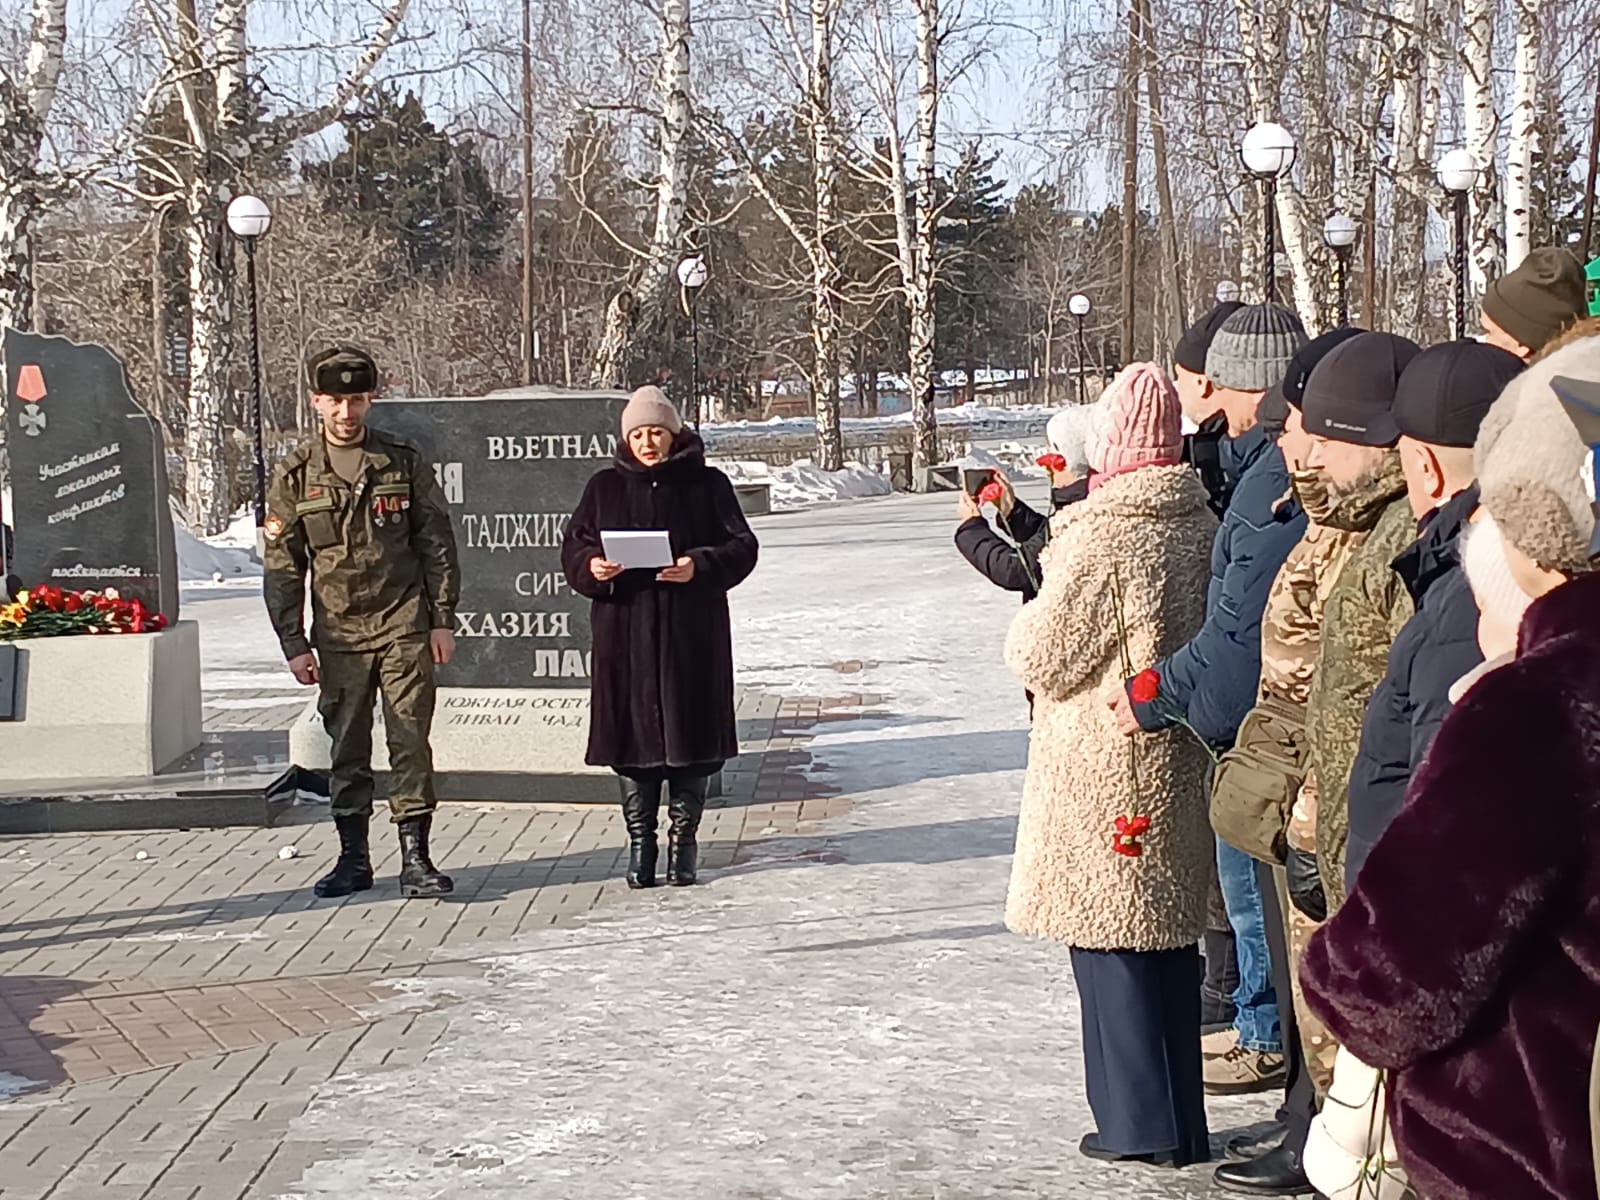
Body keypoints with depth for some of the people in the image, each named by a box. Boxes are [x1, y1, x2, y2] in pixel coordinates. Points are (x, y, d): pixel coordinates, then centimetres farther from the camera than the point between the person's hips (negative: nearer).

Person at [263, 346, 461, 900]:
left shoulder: (405, 463, 4)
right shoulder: (296, 474, 4)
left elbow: (437, 545, 7)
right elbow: (281, 567, 6)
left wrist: (443, 620, 1)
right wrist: (294, 643, 0)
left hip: (404, 628, -1)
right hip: (338, 635, 1)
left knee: (411, 743, -4)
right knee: (347, 749, 6)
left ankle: (415, 857, 0)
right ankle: (353, 858, 16)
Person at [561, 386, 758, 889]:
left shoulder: (707, 485, 4)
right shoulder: (606, 488, 10)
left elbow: (742, 547, 1)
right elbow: (573, 549, 10)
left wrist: (701, 566, -17)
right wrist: (591, 567, -12)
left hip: (692, 635, -1)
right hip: (624, 634, 1)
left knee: (689, 732, 1)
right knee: (633, 735, 2)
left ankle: (684, 837, 11)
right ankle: (640, 839, 11)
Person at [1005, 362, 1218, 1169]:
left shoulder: (1102, 533, -20)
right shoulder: (1200, 522, 3)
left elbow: (1042, 656, -15)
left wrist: (1029, 623, 5)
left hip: (1103, 767, -7)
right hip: (1176, 762, 7)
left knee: (1110, 935, 2)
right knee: (1169, 936, 14)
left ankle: (1142, 1123, 7)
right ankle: (1177, 1119, 23)